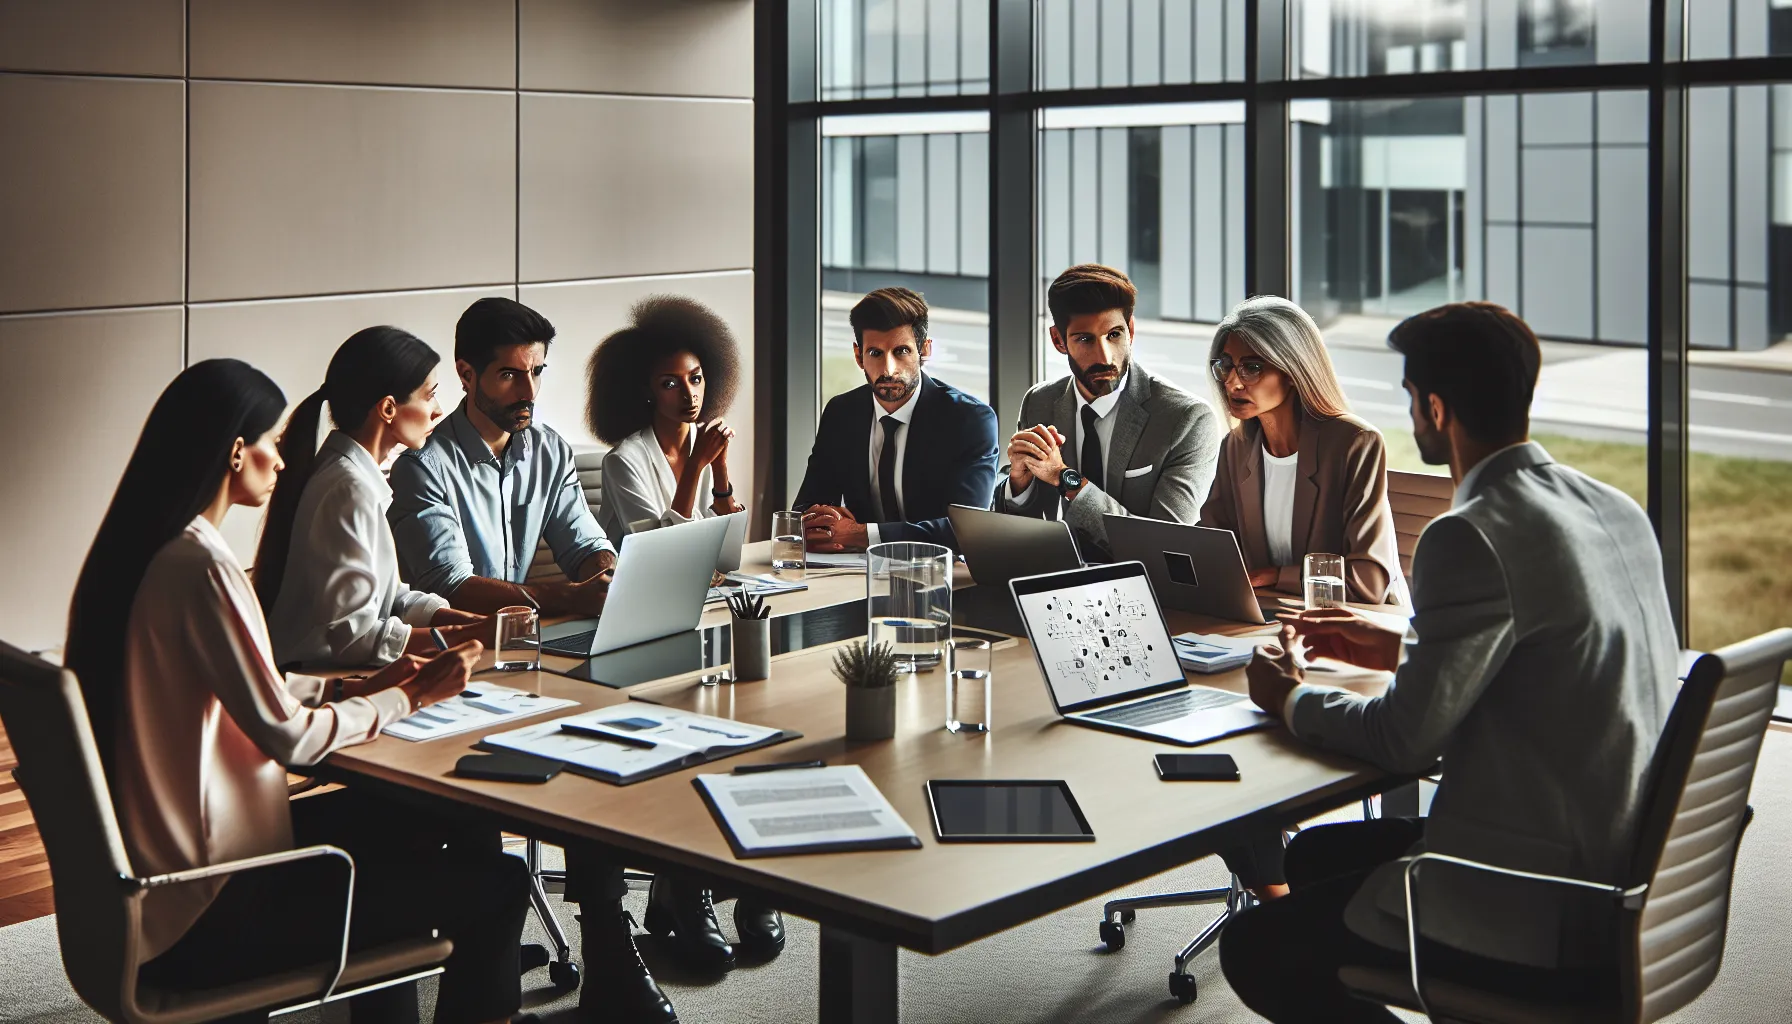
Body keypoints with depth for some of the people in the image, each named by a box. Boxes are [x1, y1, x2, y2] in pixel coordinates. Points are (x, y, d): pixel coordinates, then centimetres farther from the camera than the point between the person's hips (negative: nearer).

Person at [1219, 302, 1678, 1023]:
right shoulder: (1616, 511, 6)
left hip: (1544, 917, -9)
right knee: (1312, 855, 21)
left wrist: (1290, 701, 3)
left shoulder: (1471, 538, -21)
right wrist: (1401, 651, 21)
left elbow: (1404, 740, -15)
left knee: (1256, 949, 2)